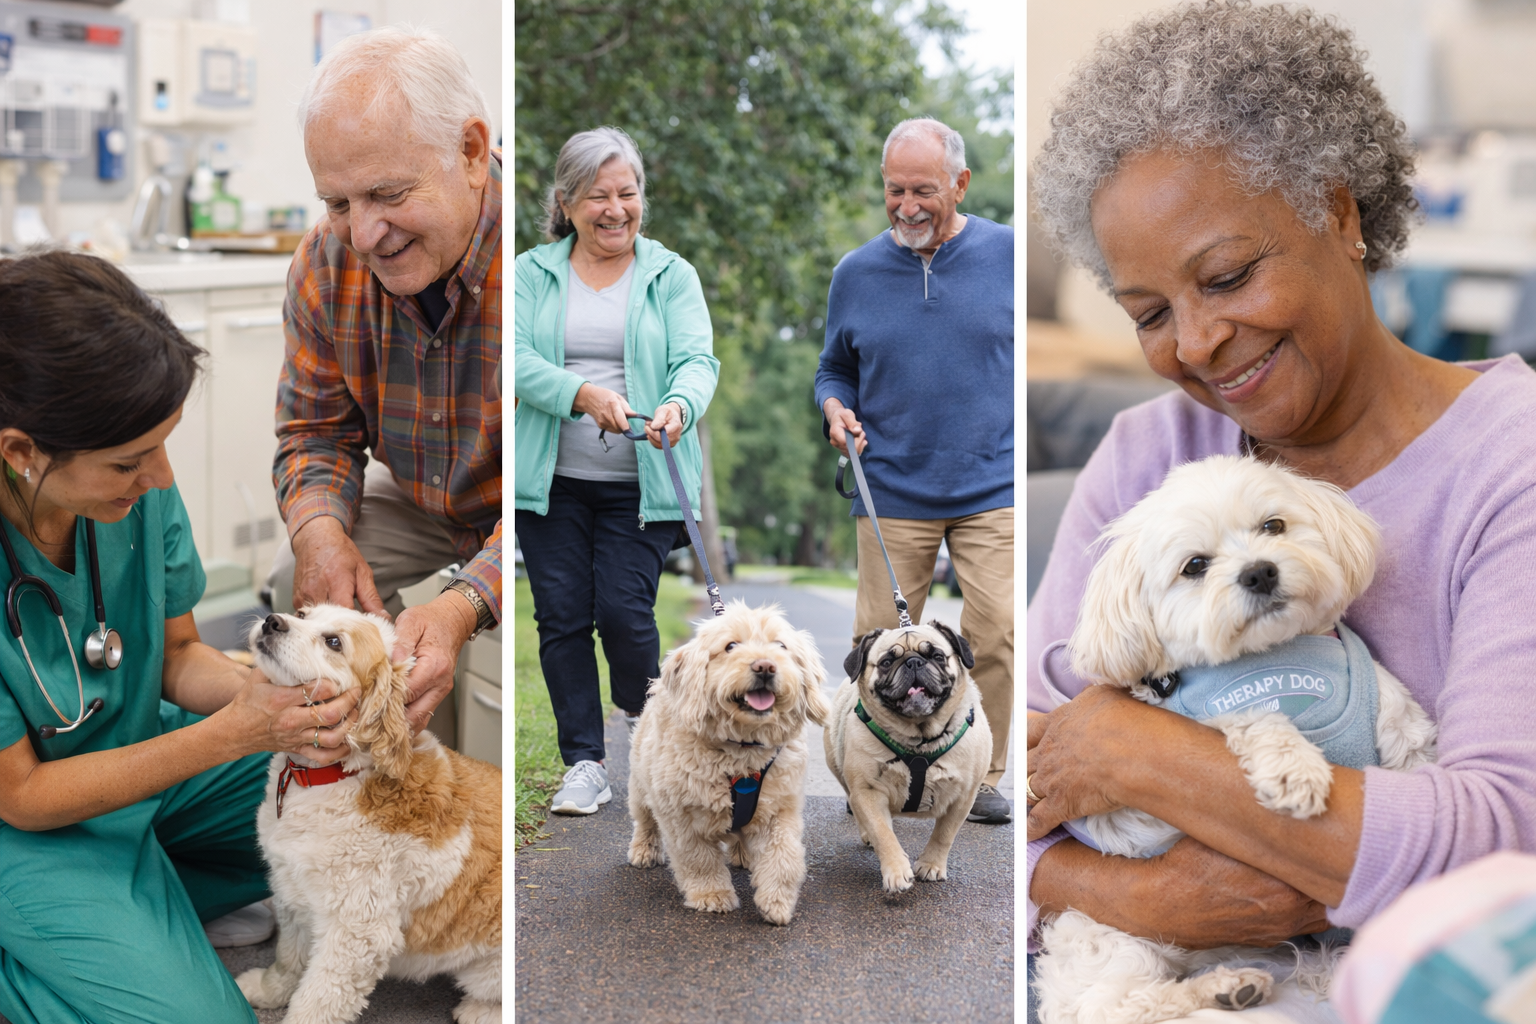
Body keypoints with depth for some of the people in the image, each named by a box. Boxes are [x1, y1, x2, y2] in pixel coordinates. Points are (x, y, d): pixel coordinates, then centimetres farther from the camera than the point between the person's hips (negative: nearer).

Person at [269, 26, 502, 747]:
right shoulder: (327, 262, -11)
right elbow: (316, 430, 1)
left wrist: (465, 604, -47)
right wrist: (321, 531, -24)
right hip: (418, 508, 6)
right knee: (293, 584, -16)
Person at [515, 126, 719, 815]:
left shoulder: (671, 274, 5)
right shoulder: (531, 272, 6)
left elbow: (696, 358, -7)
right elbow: (516, 359, -7)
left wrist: (678, 406, -30)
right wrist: (583, 394, -25)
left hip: (640, 483, -1)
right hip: (551, 479, 1)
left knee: (624, 609, -8)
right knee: (562, 616, 1)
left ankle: (641, 708, 23)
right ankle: (584, 764, 11)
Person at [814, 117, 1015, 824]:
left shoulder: (1009, 255, -1)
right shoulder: (856, 273, 4)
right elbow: (834, 369, 17)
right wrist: (834, 409, -5)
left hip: (992, 489, -1)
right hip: (892, 492, 1)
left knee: (997, 634, -5)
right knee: (879, 639, 3)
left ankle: (982, 776, 11)